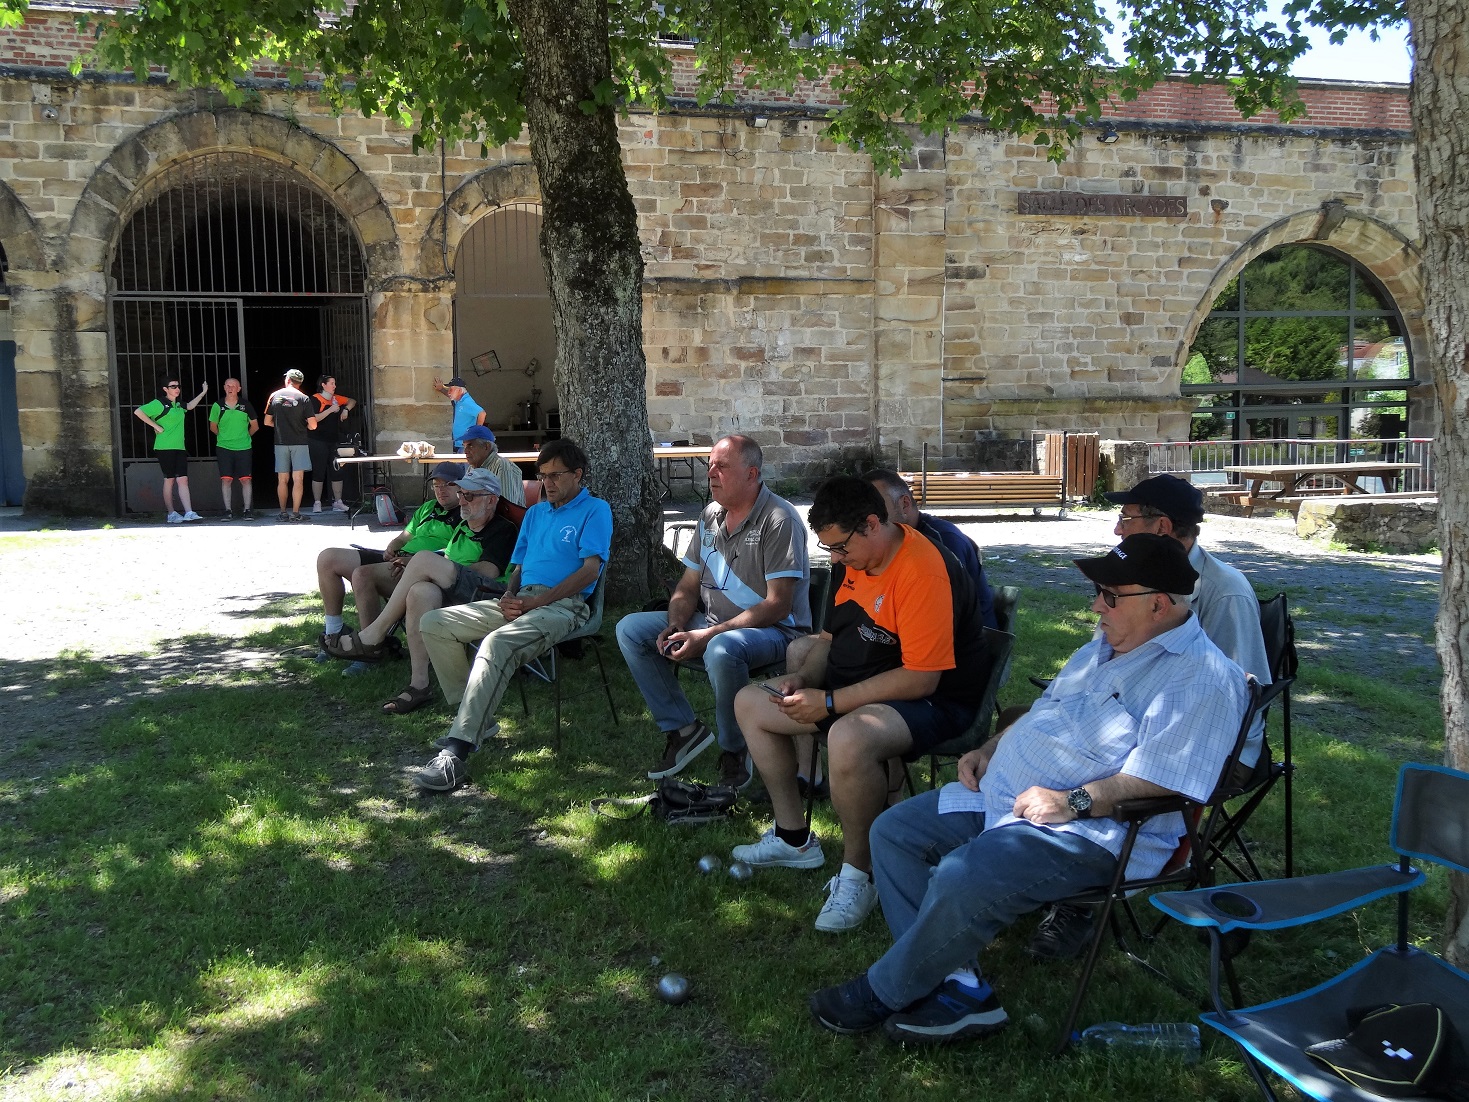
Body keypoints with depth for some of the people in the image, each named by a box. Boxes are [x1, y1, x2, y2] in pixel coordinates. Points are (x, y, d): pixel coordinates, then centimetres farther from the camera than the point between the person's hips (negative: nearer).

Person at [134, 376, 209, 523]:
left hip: (179, 448, 7)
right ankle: (171, 514, 6)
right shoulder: (159, 403, -6)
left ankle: (189, 513, -10)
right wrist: (156, 427, -14)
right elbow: (138, 412, -15)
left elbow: (189, 406, 39)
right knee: (169, 480, -1)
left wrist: (203, 393, 36)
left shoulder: (178, 405, 16)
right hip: (165, 448, -7)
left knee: (183, 480, -3)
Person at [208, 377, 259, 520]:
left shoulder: (245, 405, 1)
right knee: (226, 480, -2)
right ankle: (228, 510, 5)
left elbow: (255, 426, 11)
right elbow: (213, 427, 14)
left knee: (246, 480, -1)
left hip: (243, 448, 0)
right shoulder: (217, 406, 1)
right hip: (223, 448, 0)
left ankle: (247, 510, 7)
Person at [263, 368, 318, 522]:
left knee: (282, 480, 9)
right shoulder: (304, 398, -5)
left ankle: (283, 512, 11)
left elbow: (267, 421, 7)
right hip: (299, 443, -2)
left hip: (281, 443, 3)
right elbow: (313, 425, -9)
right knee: (298, 479, -2)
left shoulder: (274, 396, 4)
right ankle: (295, 513, -6)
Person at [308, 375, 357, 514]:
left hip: (334, 441, 6)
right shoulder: (315, 399, -7)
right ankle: (317, 503, 5)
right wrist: (330, 410, -18)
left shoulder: (335, 398, 11)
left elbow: (352, 401, 25)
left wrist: (346, 409, 6)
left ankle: (338, 502, 8)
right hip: (318, 442, -6)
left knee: (337, 471, 3)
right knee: (318, 472, -1)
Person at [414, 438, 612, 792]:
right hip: (520, 602, 9)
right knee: (433, 623, -2)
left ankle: (456, 754, -42)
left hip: (562, 605, -9)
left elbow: (590, 569, -9)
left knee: (497, 643, -37)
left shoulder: (594, 510, 3)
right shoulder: (535, 513, 27)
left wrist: (537, 600, -15)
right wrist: (508, 596, 2)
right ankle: (469, 715, 1)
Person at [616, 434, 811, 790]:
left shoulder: (779, 519, -15)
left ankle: (734, 750, -13)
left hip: (773, 629, -8)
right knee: (630, 629, -3)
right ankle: (683, 729, 2)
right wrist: (676, 627, -9)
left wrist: (707, 636, -25)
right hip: (711, 623, 8)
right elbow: (688, 586, 14)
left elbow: (778, 605, -21)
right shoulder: (711, 515, 9)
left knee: (722, 650, -40)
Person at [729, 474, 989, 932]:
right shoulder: (851, 561, 4)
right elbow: (831, 637, 18)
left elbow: (921, 678, -29)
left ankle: (857, 875, -18)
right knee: (750, 703, 11)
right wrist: (803, 679, -3)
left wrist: (830, 703, -26)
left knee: (849, 737, -41)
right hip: (853, 689, 10)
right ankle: (794, 838, 19)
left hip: (931, 702, -10)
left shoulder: (923, 572, -26)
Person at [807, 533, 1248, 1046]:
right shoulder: (1104, 647, 17)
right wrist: (990, 749, 13)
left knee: (964, 875, -32)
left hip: (1093, 828, -10)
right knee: (893, 831, 2)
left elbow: (1161, 781, -23)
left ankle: (882, 992, -6)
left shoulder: (1203, 677, -13)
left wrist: (1072, 802, -26)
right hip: (1002, 792, 10)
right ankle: (960, 988, -7)